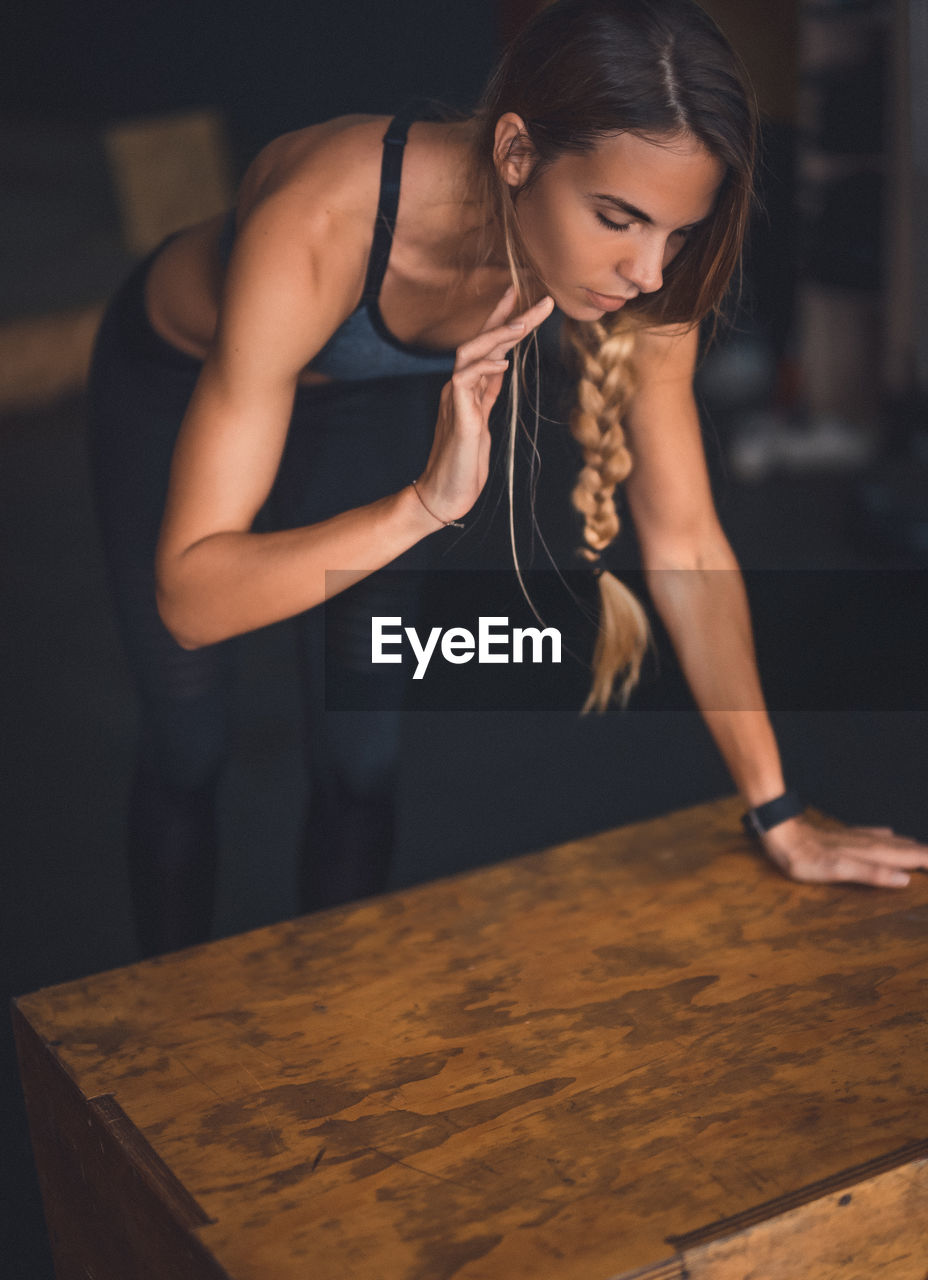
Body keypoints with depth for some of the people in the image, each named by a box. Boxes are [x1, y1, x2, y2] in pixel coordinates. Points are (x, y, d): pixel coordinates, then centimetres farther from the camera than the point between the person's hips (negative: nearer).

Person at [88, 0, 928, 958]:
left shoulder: (640, 275, -31)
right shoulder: (317, 227, -45)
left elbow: (685, 540, -20)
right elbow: (191, 597, -45)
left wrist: (779, 818, -17)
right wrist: (423, 506, -60)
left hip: (374, 403, 3)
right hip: (180, 384, -3)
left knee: (362, 760, 5)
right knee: (186, 752, 10)